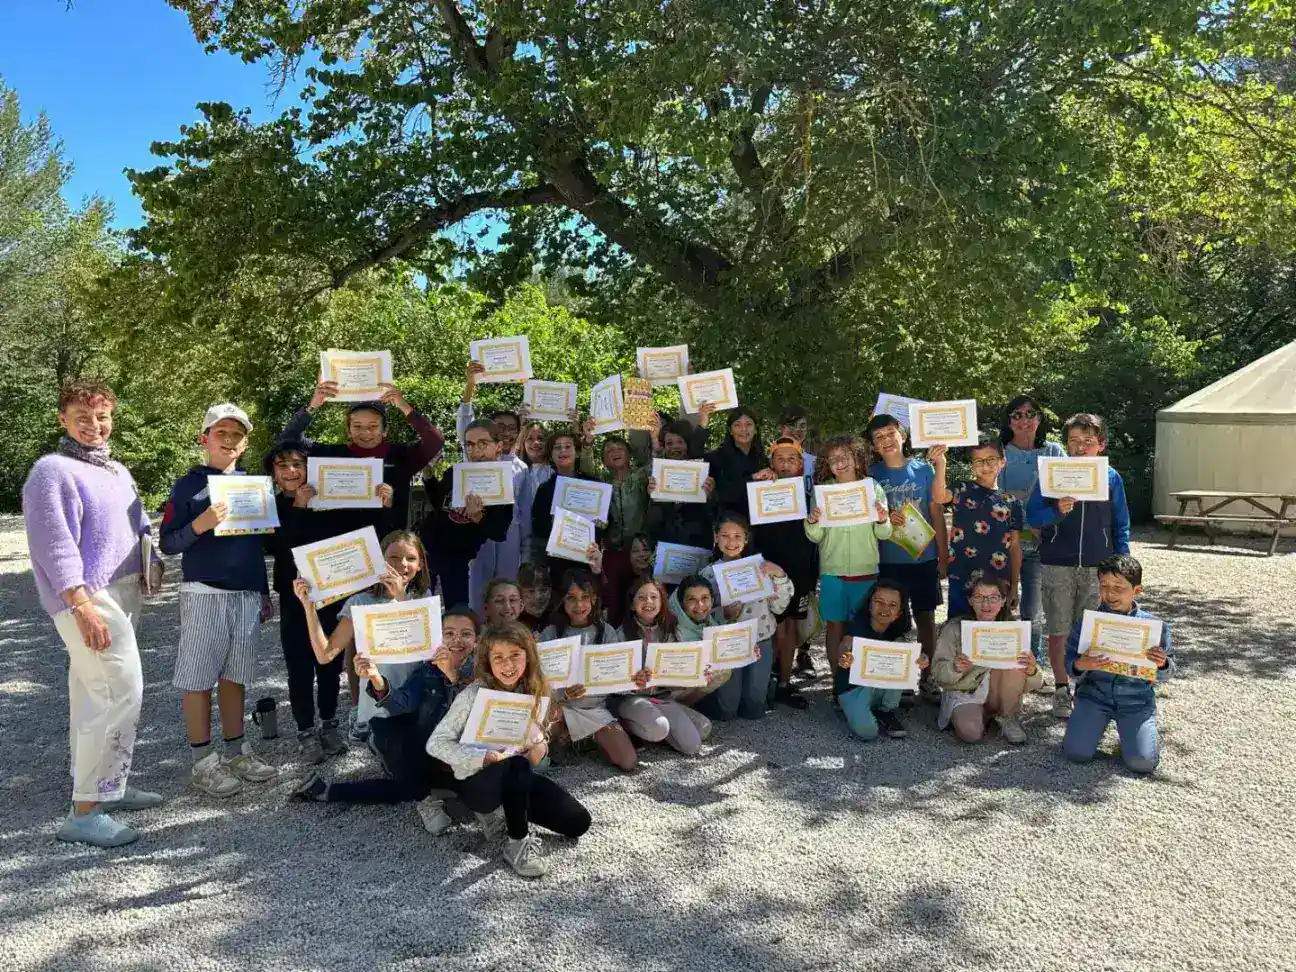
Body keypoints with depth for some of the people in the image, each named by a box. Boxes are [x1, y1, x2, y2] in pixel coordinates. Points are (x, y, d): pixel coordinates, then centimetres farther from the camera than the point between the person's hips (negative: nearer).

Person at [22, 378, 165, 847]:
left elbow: (139, 527, 24)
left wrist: (151, 569, 10)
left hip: (124, 593, 9)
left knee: (93, 697, 17)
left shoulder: (117, 470, 16)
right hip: (88, 599, -9)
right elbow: (54, 545, -18)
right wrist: (83, 607, -24)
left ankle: (105, 787, 26)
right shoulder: (53, 471, -10)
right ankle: (84, 812, -8)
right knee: (121, 694, -14)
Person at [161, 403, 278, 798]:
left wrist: (265, 592, 17)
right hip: (204, 594, -4)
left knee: (234, 676, 11)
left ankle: (237, 753, 19)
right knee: (199, 678, 1)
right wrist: (200, 524, -21)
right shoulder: (189, 485, -1)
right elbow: (168, 544, -3)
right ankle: (203, 764, 8)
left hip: (247, 595, 4)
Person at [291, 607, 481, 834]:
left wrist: (454, 677, -40)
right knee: (383, 726, -21)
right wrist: (376, 678, -39)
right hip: (422, 758, 1)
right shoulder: (427, 668, -3)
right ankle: (424, 798, -7)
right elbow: (402, 702, -20)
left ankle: (328, 791, 2)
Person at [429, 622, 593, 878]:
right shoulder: (474, 695, -18)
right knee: (517, 766, -38)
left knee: (578, 822, -7)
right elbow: (436, 744, -19)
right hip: (477, 781, -6)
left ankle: (502, 812, 11)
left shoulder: (534, 691, -2)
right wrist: (483, 758, -31)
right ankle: (517, 843, -17)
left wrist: (541, 746, -14)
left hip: (516, 780, 6)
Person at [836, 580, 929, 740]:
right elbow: (845, 651, -38)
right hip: (851, 686, -4)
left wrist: (919, 661, -38)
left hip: (879, 687, 5)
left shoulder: (895, 631, -8)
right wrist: (843, 659, -62)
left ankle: (887, 711, -5)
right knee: (867, 731, -31)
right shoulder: (857, 627, -22)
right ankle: (854, 708, 4)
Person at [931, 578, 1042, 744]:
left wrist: (1032, 671, -31)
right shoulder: (955, 628, -8)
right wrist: (956, 669, -35)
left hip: (997, 693, 2)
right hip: (963, 693, -1)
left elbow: (1029, 685, -6)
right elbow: (938, 672, -11)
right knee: (971, 732, -33)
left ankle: (1007, 717, -6)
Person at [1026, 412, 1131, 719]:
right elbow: (1032, 515, -4)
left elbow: (1120, 524, 9)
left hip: (1098, 567, 1)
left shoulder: (1111, 477, 3)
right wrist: (1057, 511, -24)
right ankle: (1061, 690, 20)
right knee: (1059, 632, 6)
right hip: (1057, 566, -1)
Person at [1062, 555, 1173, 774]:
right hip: (1094, 694, 0)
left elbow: (1163, 676, 4)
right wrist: (1080, 666, -24)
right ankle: (1096, 725, 21)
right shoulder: (1086, 623, -5)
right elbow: (1070, 662, 0)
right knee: (1077, 753, -12)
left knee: (1142, 762, -15)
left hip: (1136, 700, 0)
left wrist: (1162, 664, -20)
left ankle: (1127, 730, 19)